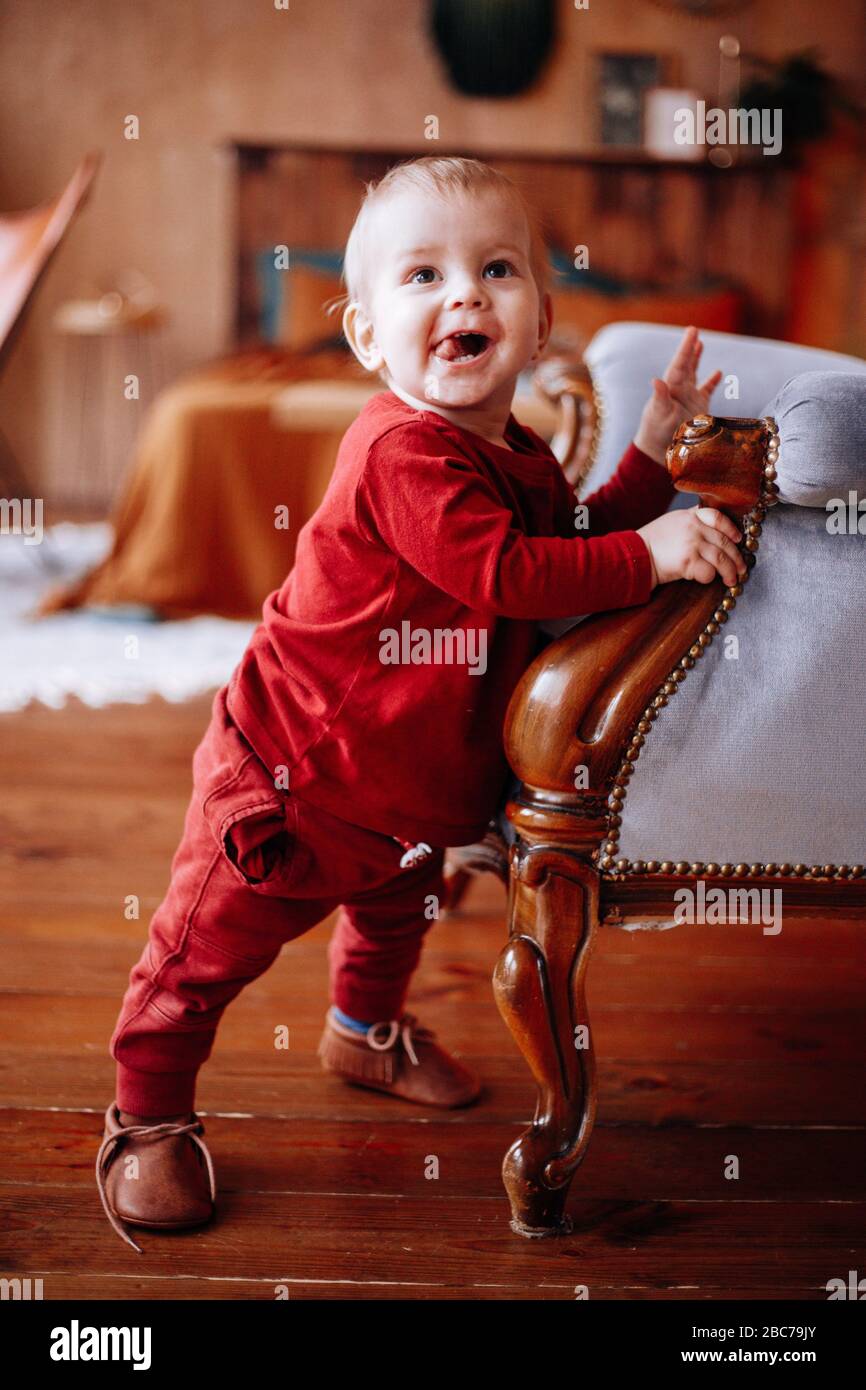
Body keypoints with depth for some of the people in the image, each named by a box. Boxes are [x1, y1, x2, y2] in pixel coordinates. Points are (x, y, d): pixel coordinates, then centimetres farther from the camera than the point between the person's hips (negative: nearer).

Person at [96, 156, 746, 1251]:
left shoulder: (522, 460, 1)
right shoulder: (405, 452, -29)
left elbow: (576, 541, 13)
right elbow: (507, 574, -35)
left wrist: (653, 445, 7)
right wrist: (650, 553, -31)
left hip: (416, 782, 9)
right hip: (292, 770, -9)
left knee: (398, 909, 32)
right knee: (211, 944, 3)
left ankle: (366, 1032, 61)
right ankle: (146, 1118, 24)